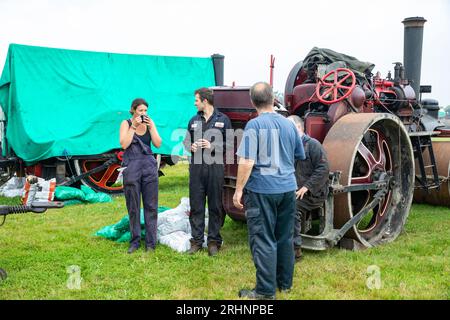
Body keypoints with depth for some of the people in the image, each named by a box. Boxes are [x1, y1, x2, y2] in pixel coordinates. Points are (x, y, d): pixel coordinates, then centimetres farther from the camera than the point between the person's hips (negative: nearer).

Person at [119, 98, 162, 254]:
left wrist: (151, 126, -10)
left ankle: (150, 242, 8)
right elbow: (124, 144, -12)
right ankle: (135, 241, 12)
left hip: (149, 166, 2)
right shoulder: (126, 123, 1)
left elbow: (158, 144, -2)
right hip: (131, 167, -2)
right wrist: (134, 126, -14)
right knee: (133, 207, 3)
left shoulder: (150, 123, 7)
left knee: (151, 206, 2)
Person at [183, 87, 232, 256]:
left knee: (215, 206, 3)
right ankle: (196, 240, 14)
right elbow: (186, 141, 20)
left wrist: (213, 146, -13)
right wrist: (190, 146, -2)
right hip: (196, 167, 3)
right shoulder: (194, 120, 14)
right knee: (196, 206, 5)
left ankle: (214, 241, 13)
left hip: (215, 167, -3)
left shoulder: (223, 119, 2)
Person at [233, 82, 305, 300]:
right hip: (288, 189, 6)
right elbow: (299, 156, 18)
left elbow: (246, 162, -17)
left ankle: (266, 291, 5)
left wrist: (238, 190, -10)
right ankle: (285, 283, 26)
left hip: (262, 190, -6)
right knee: (285, 238, 14)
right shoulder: (289, 124, 6)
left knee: (264, 240, 0)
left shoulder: (254, 125, -12)